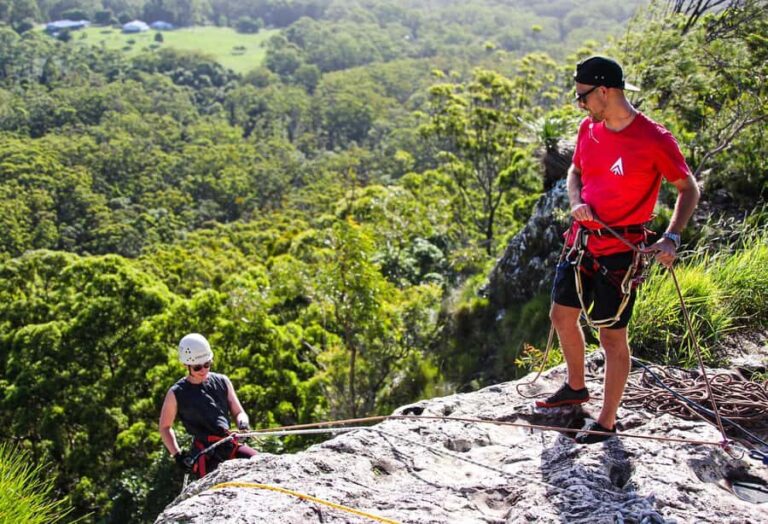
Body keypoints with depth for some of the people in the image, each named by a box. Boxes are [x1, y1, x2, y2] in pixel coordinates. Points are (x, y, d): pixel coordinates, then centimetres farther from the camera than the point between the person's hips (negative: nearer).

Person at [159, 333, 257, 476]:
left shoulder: (222, 382, 14)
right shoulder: (176, 394, 6)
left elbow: (239, 412, 20)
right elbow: (165, 427, 17)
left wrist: (242, 423, -4)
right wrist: (178, 455, 6)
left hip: (231, 445, 4)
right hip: (205, 453, -4)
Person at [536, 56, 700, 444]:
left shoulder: (654, 140, -16)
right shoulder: (589, 128, 2)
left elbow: (688, 189, -6)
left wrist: (671, 238, -19)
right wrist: (576, 202, -4)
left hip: (619, 251, -7)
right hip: (581, 241, 7)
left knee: (612, 335, 2)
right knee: (562, 315, 18)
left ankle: (607, 421, 17)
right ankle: (576, 387, 41)